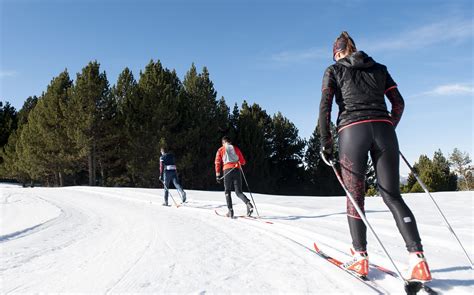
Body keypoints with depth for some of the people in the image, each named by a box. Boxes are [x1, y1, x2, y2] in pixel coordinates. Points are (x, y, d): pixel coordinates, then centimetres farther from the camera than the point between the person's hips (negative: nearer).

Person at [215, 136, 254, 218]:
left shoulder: (221, 150, 13)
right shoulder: (236, 148, 17)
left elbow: (217, 162, 4)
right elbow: (243, 162, 15)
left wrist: (218, 175, 4)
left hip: (227, 170, -2)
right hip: (237, 170, 2)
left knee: (227, 191, 12)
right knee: (239, 192, 6)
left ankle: (230, 211, 4)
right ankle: (248, 203, -21)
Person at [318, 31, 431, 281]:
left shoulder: (334, 70, 13)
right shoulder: (379, 68, 22)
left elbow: (325, 106, -1)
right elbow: (398, 103, 16)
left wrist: (325, 141, 2)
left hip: (352, 131, -3)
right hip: (383, 129, 3)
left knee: (354, 197, 6)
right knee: (392, 196, 4)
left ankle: (360, 257, 5)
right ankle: (417, 257, -6)